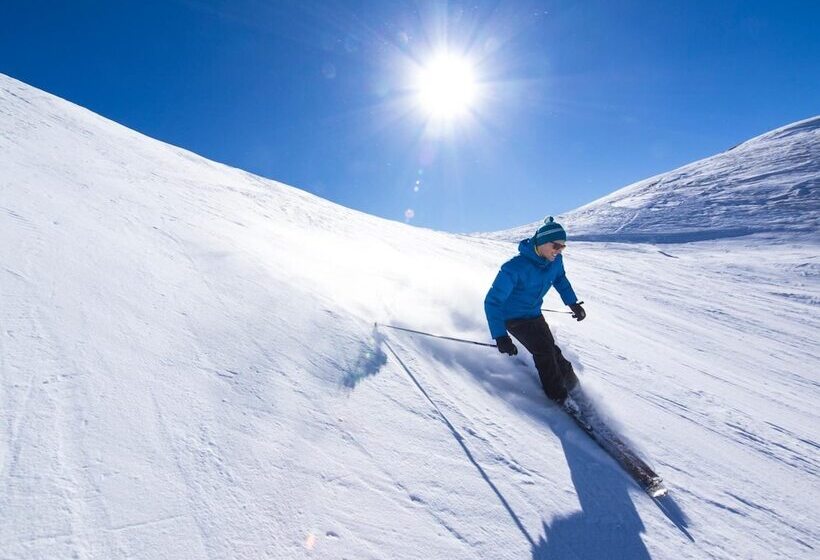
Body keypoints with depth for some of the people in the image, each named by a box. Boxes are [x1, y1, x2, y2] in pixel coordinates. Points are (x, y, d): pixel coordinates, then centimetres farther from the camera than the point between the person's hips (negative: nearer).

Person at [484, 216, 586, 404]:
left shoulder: (555, 260, -13)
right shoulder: (515, 267, -35)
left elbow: (559, 278, 14)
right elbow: (492, 301, -34)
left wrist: (572, 302, 10)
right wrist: (500, 336, -39)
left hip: (534, 313, 6)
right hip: (513, 317, -6)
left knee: (550, 349, 9)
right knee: (544, 351, -14)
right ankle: (558, 396, 5)